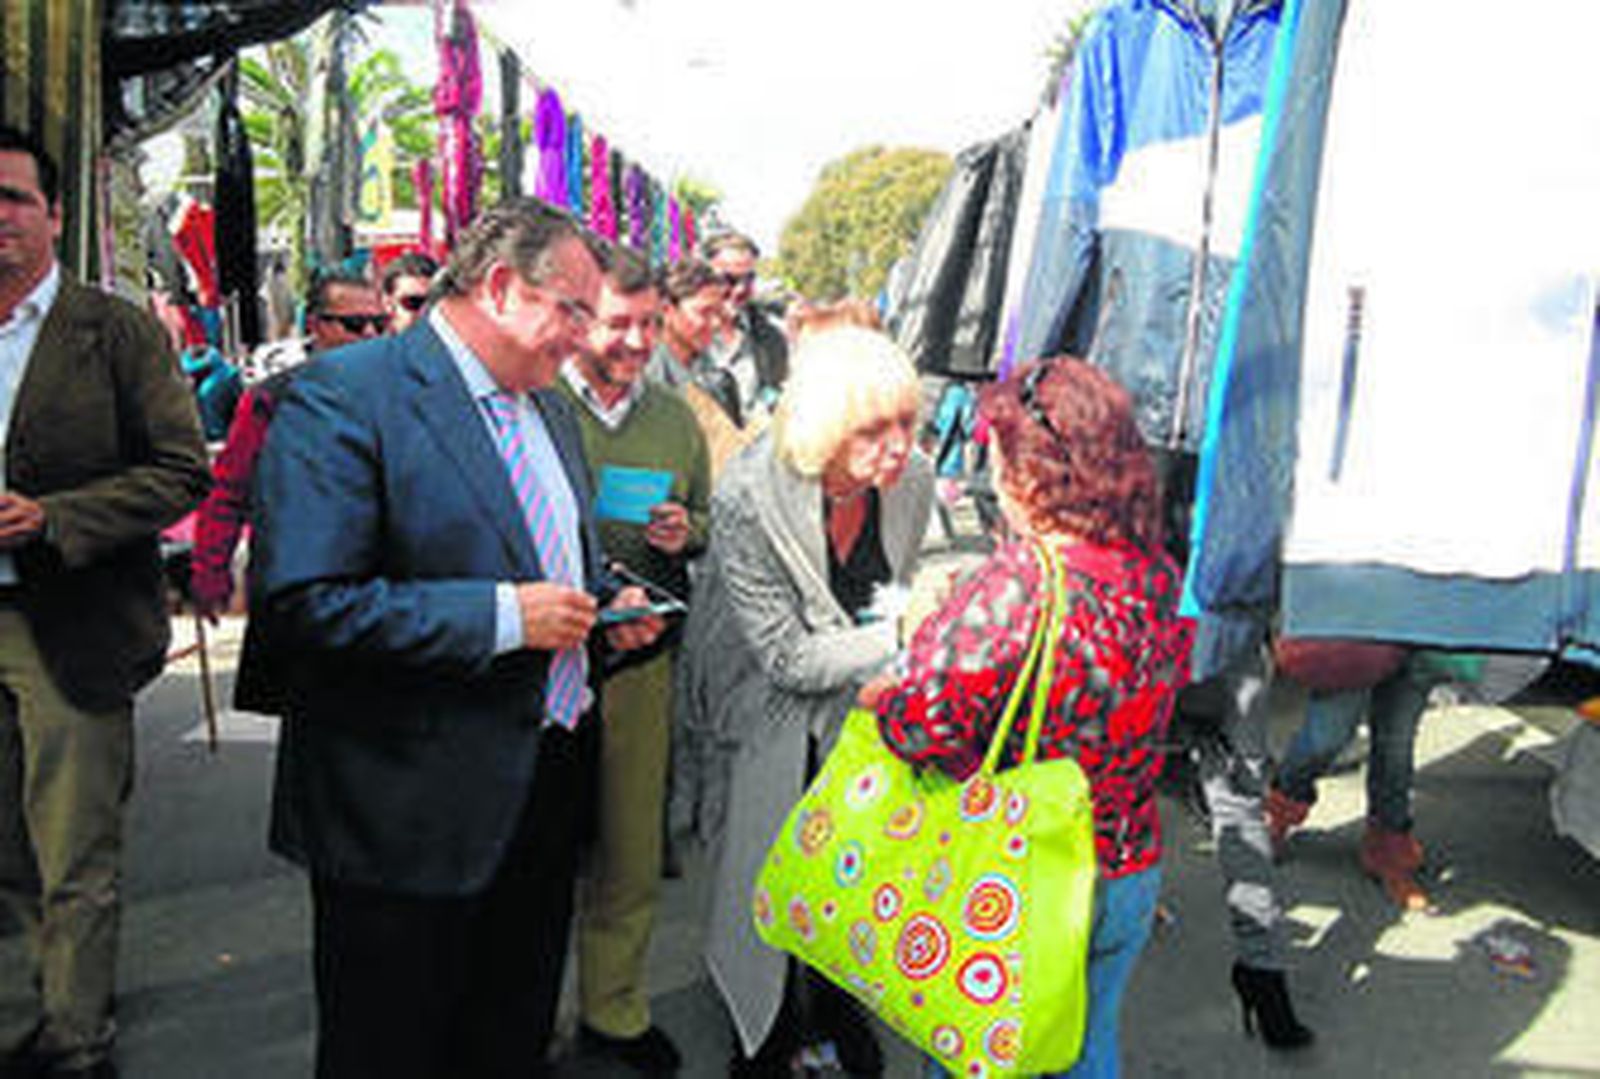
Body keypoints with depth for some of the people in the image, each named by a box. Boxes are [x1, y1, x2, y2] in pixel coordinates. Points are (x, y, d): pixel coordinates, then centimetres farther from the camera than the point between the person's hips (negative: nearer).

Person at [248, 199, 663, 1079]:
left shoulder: (548, 407, 12)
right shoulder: (345, 395, -16)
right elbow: (300, 604, -25)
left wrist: (609, 606, 4)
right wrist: (502, 616, -24)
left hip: (546, 778, 8)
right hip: (410, 807, -7)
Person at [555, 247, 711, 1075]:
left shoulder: (676, 418, 10)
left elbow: (704, 524, 20)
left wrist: (683, 533, -3)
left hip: (641, 663, 4)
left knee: (631, 851, 13)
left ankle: (614, 1011, 31)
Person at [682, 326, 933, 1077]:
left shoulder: (912, 482, -16)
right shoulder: (747, 498, -30)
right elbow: (789, 657, -26)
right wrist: (906, 636, -30)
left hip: (862, 707, 4)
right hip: (776, 717, -4)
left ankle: (838, 1003, 43)